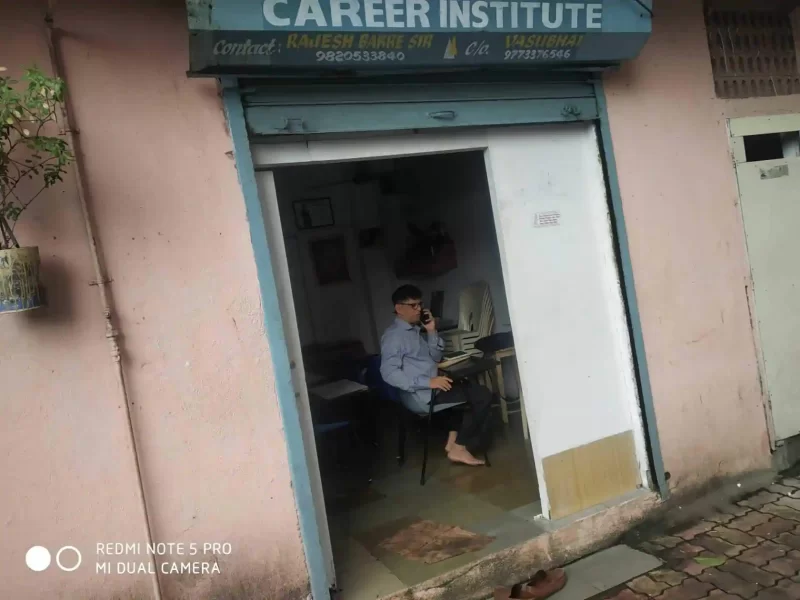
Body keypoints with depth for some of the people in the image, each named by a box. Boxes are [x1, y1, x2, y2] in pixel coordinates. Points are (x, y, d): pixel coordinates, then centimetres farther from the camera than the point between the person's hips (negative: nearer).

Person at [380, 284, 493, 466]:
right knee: (482, 396, -9)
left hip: (431, 388, 9)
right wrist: (428, 382, -29)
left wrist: (432, 332, -2)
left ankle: (455, 440, 13)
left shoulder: (417, 329, 14)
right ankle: (460, 446, 3)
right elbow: (389, 373, -25)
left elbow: (436, 357, 13)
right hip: (420, 396, -9)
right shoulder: (394, 335, -14)